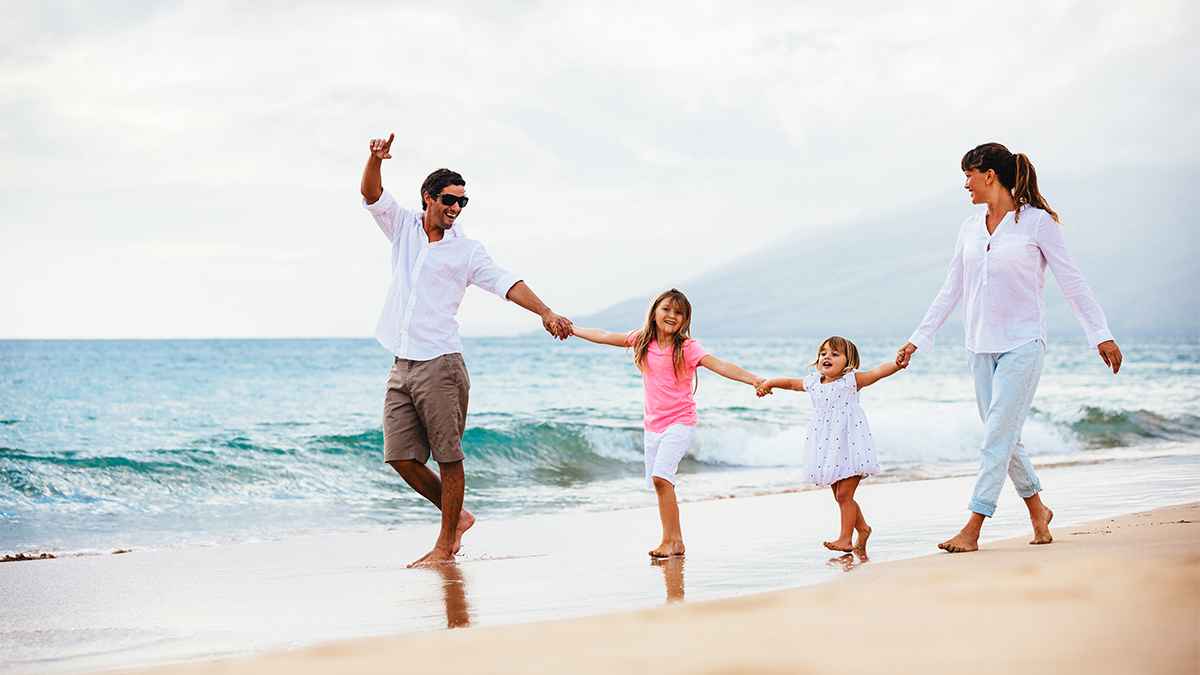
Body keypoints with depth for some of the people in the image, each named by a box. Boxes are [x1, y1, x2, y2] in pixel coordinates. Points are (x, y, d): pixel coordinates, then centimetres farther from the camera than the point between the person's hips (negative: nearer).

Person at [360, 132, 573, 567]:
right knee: (400, 456, 3)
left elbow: (507, 284, -6)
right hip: (401, 367, 4)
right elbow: (371, 194, 1)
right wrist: (376, 159, -19)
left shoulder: (467, 251, 3)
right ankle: (457, 516, 20)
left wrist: (545, 313, -21)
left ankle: (445, 544, 5)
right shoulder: (404, 228, 12)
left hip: (440, 365, -4)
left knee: (448, 457, -4)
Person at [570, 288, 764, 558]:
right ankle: (676, 541, 17)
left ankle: (669, 541, -15)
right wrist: (572, 329, 22)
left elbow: (720, 366, -22)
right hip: (653, 425, 6)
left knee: (661, 476, -21)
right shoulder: (643, 340, 5)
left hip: (680, 423, -6)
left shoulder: (686, 347, -11)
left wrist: (754, 379, -34)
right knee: (659, 483, 8)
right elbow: (605, 337, 16)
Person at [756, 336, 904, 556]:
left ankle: (845, 538, 1)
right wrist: (770, 383, 21)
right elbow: (792, 383, 26)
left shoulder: (851, 380, -6)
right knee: (839, 496, 13)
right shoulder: (813, 383, 9)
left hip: (849, 446, -6)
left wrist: (898, 364, -34)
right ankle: (862, 528, 31)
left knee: (844, 494, -7)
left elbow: (878, 372, -18)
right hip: (827, 449, 6)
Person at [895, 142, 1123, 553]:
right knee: (1004, 438, 9)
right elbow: (951, 290, 15)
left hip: (1022, 343, -6)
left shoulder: (1037, 221, -6)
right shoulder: (970, 227, 10)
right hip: (981, 346, 6)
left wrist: (1101, 335, -6)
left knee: (997, 437, -10)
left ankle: (972, 529, -12)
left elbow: (1071, 281, -4)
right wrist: (918, 339, 14)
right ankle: (1038, 511, 26)